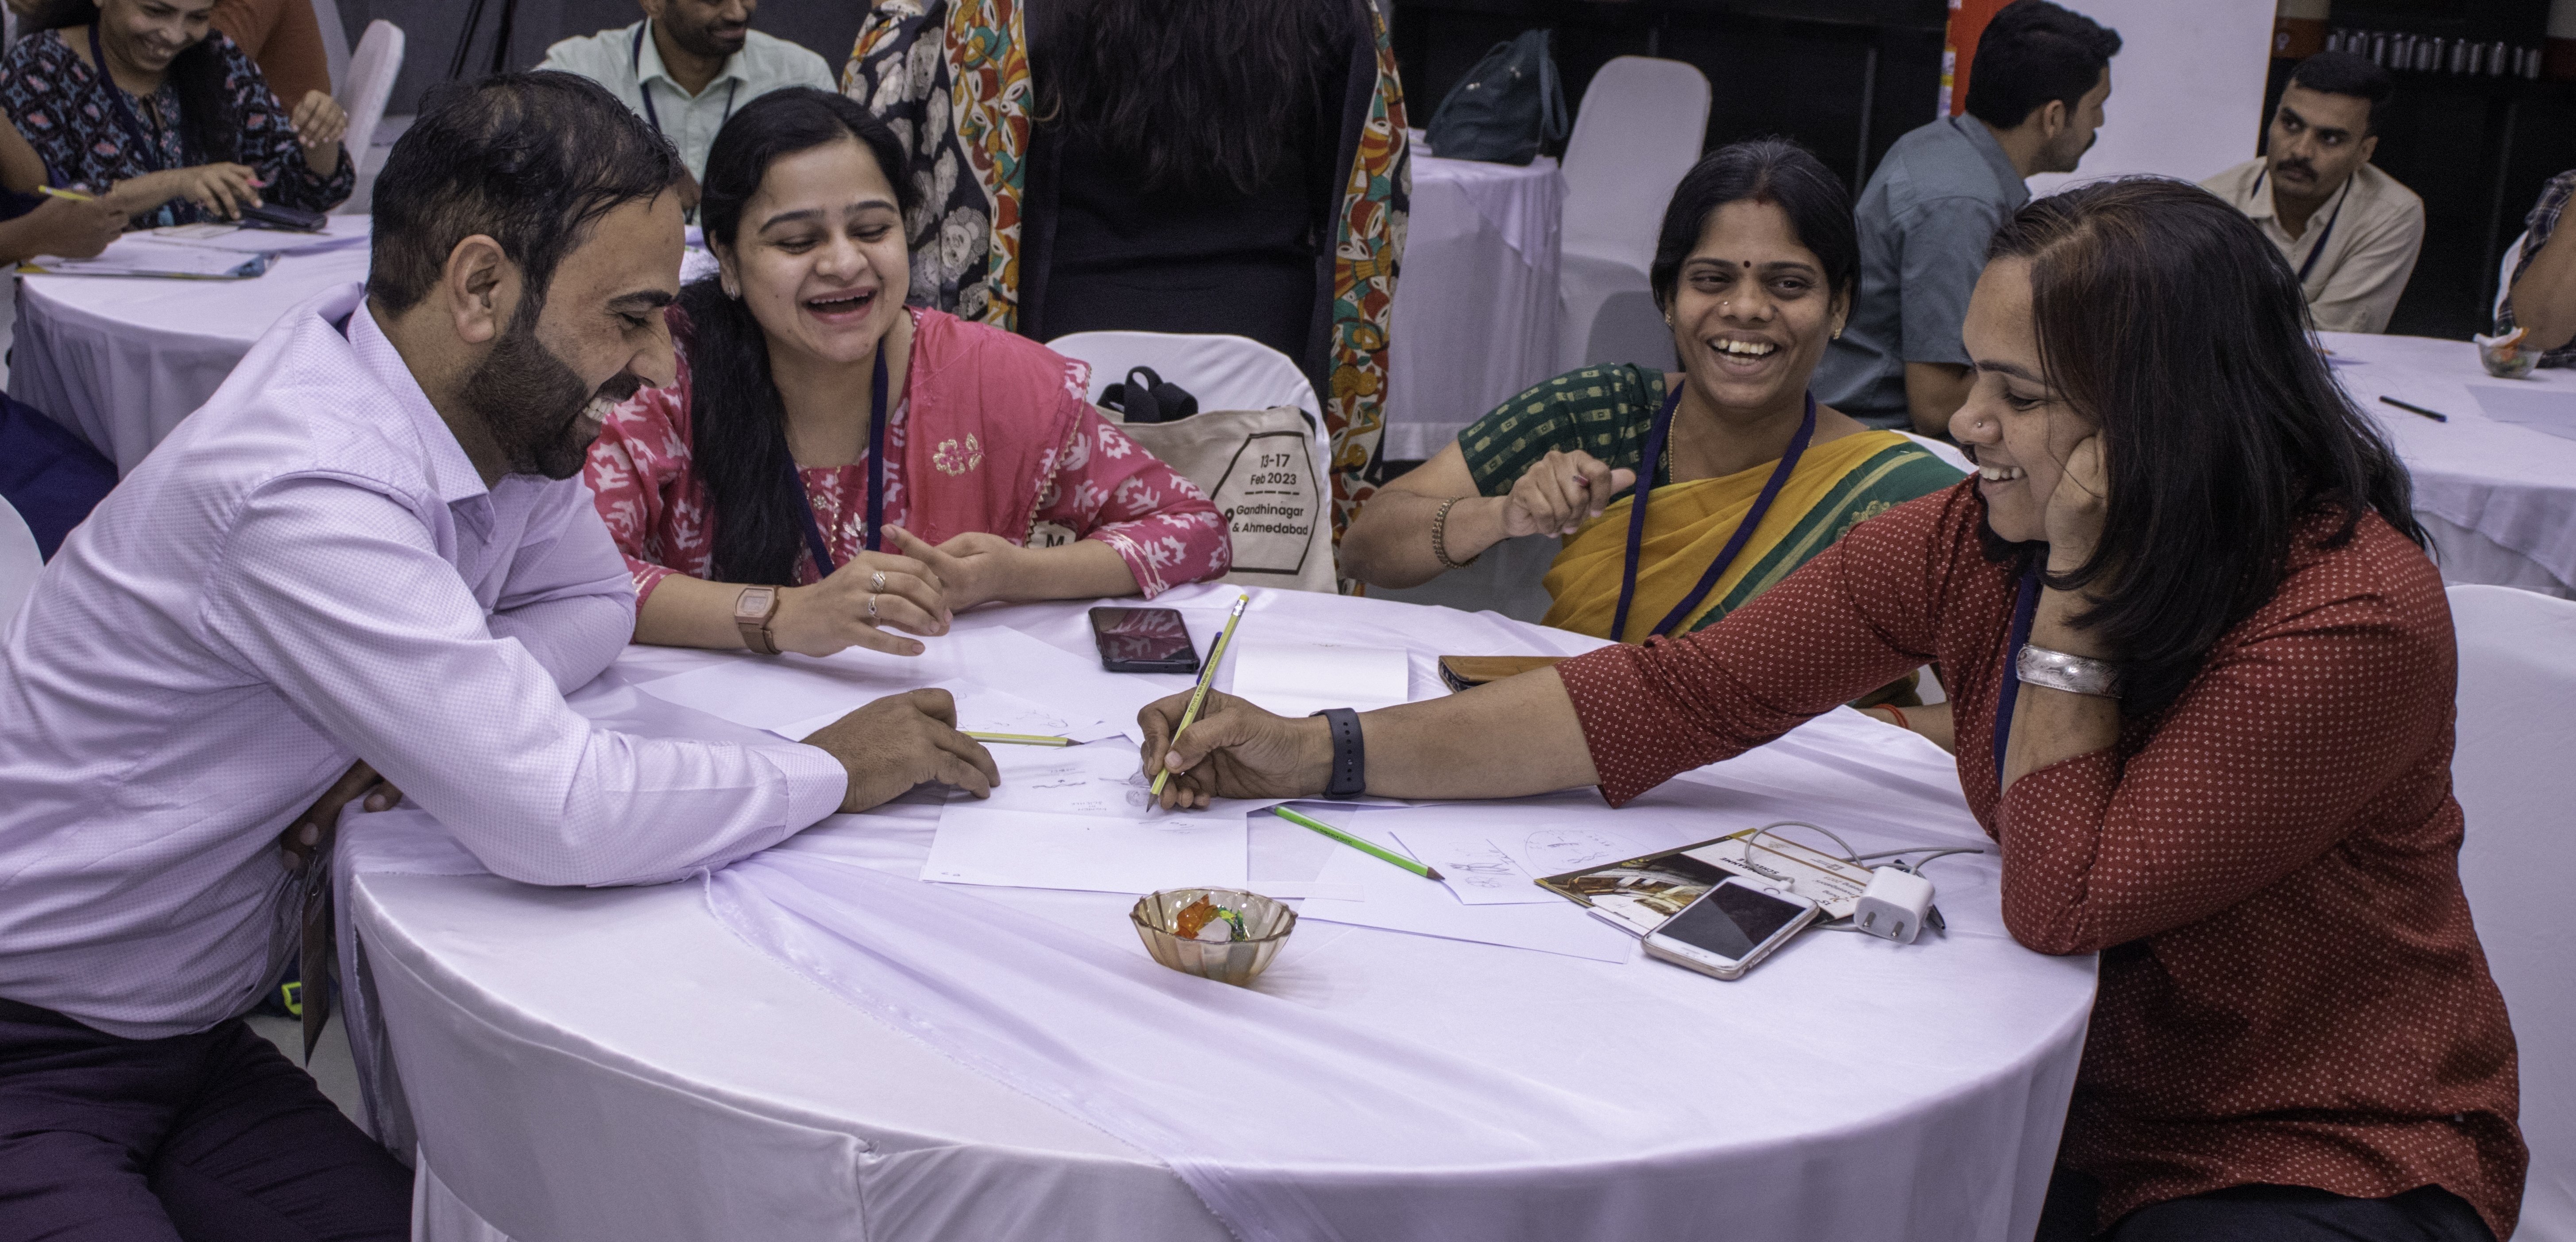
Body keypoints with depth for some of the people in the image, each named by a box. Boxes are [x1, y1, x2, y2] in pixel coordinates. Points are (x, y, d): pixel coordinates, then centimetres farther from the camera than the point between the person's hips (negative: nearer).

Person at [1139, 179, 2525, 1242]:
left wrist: (2081, 587, -26)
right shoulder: (1974, 538, -8)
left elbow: (2062, 902, -21)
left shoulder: (2354, 616, -24)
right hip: (2083, 1099, 5)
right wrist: (1319, 753, -13)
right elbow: (1681, 696, -9)